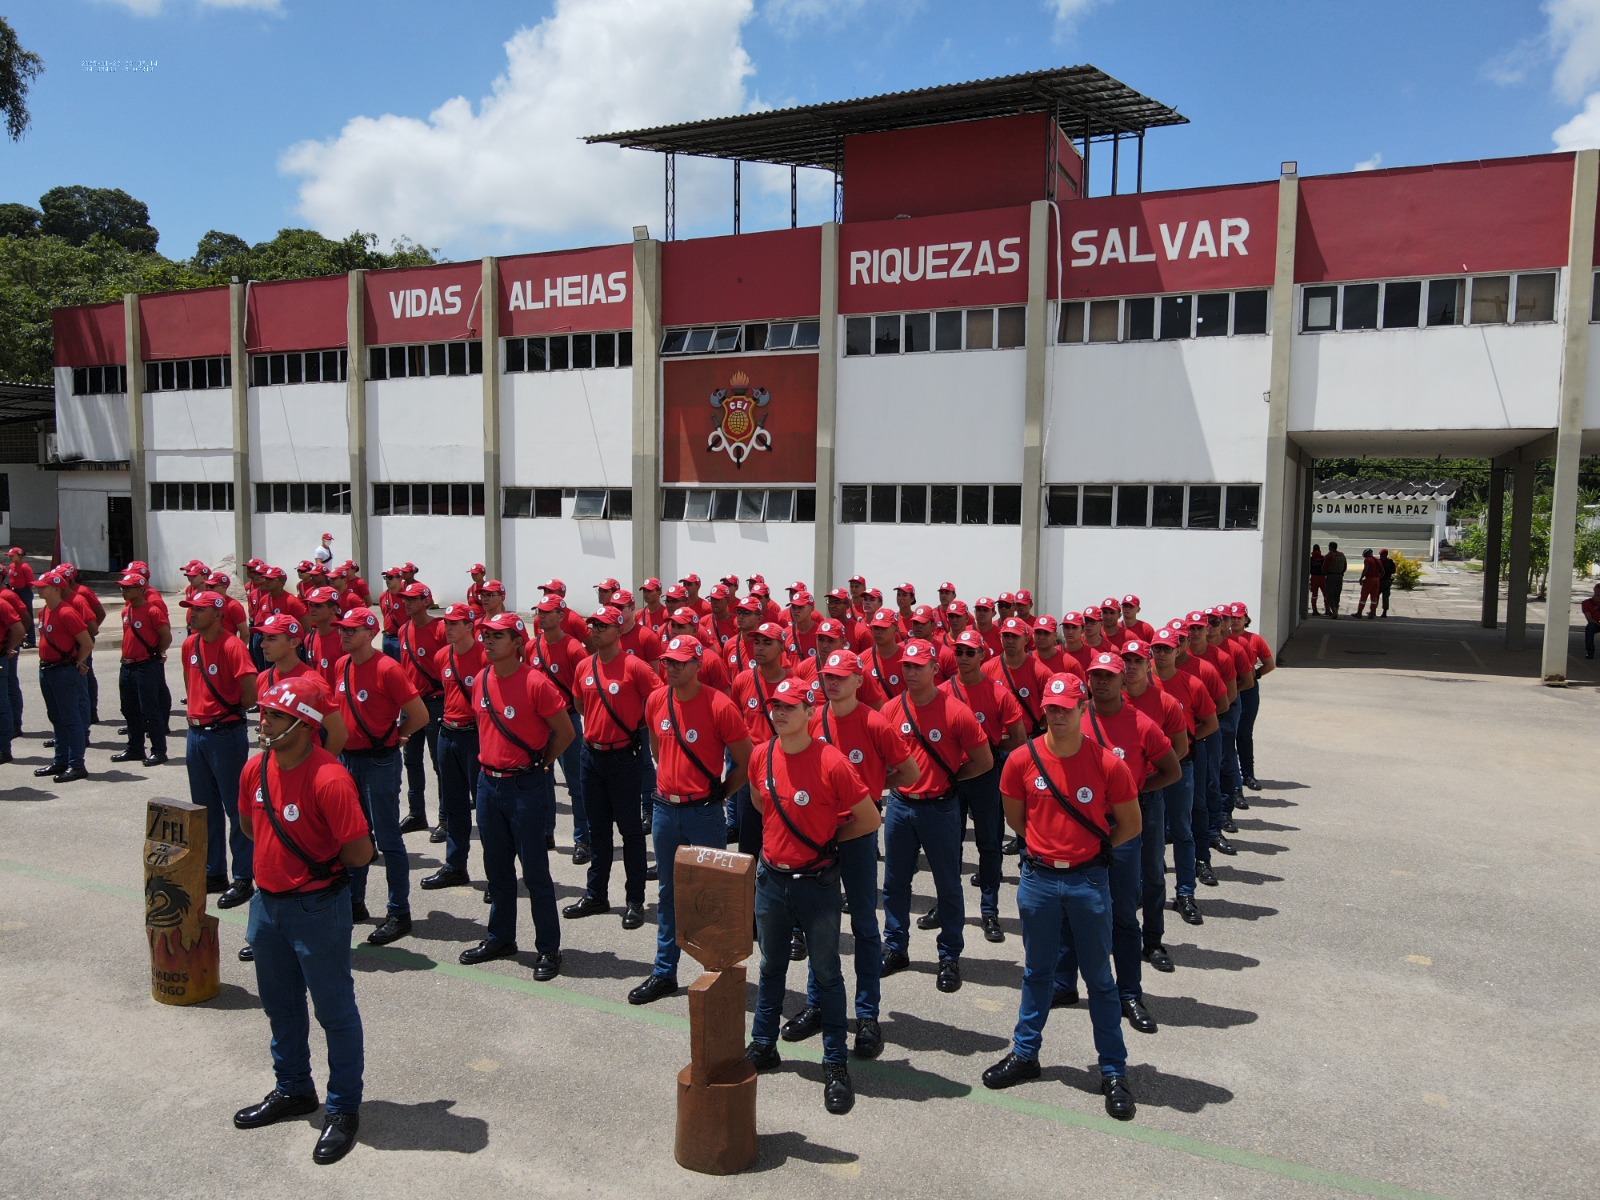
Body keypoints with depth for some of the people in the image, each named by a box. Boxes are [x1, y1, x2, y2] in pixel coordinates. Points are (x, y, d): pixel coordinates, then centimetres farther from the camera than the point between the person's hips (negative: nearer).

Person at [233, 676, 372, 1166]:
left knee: (335, 1010, 6)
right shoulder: (256, 769, -3)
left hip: (317, 908, -8)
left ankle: (344, 1111, 21)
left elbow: (361, 853, -25)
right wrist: (281, 856, 7)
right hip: (267, 902, 8)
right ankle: (292, 1090, 43)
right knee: (280, 1005, 23)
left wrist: (318, 862, -7)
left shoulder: (329, 780, -27)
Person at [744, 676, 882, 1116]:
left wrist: (827, 837, -2)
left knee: (827, 974, 7)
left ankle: (836, 1064, 17)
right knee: (771, 967, 20)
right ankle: (762, 1045, 36)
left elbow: (869, 819, -13)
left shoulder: (831, 762, -21)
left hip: (817, 882, -5)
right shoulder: (761, 755, -4)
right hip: (771, 877, 5)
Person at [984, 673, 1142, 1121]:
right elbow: (1015, 816, 10)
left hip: (1088, 881, -2)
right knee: (1037, 972, 17)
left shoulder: (1108, 763, -12)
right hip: (1038, 878, 2)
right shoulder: (1023, 760, -7)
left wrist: (1090, 849, 5)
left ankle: (1114, 1073, 20)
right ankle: (1025, 1054, 32)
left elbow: (1131, 825, 0)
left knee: (1099, 978, 9)